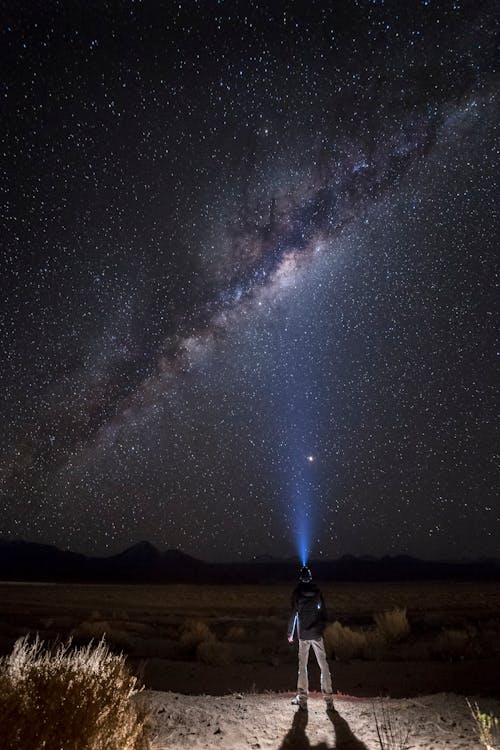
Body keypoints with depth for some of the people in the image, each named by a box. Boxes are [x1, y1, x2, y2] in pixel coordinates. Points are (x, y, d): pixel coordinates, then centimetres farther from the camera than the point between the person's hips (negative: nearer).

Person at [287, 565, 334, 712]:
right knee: (323, 665, 7)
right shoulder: (317, 592, -1)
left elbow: (293, 614, -6)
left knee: (302, 666, 10)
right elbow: (324, 612, 6)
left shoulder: (297, 593, -7)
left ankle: (302, 699, 14)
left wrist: (290, 633, 4)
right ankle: (328, 699, 6)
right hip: (317, 634, 1)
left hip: (303, 635, -1)